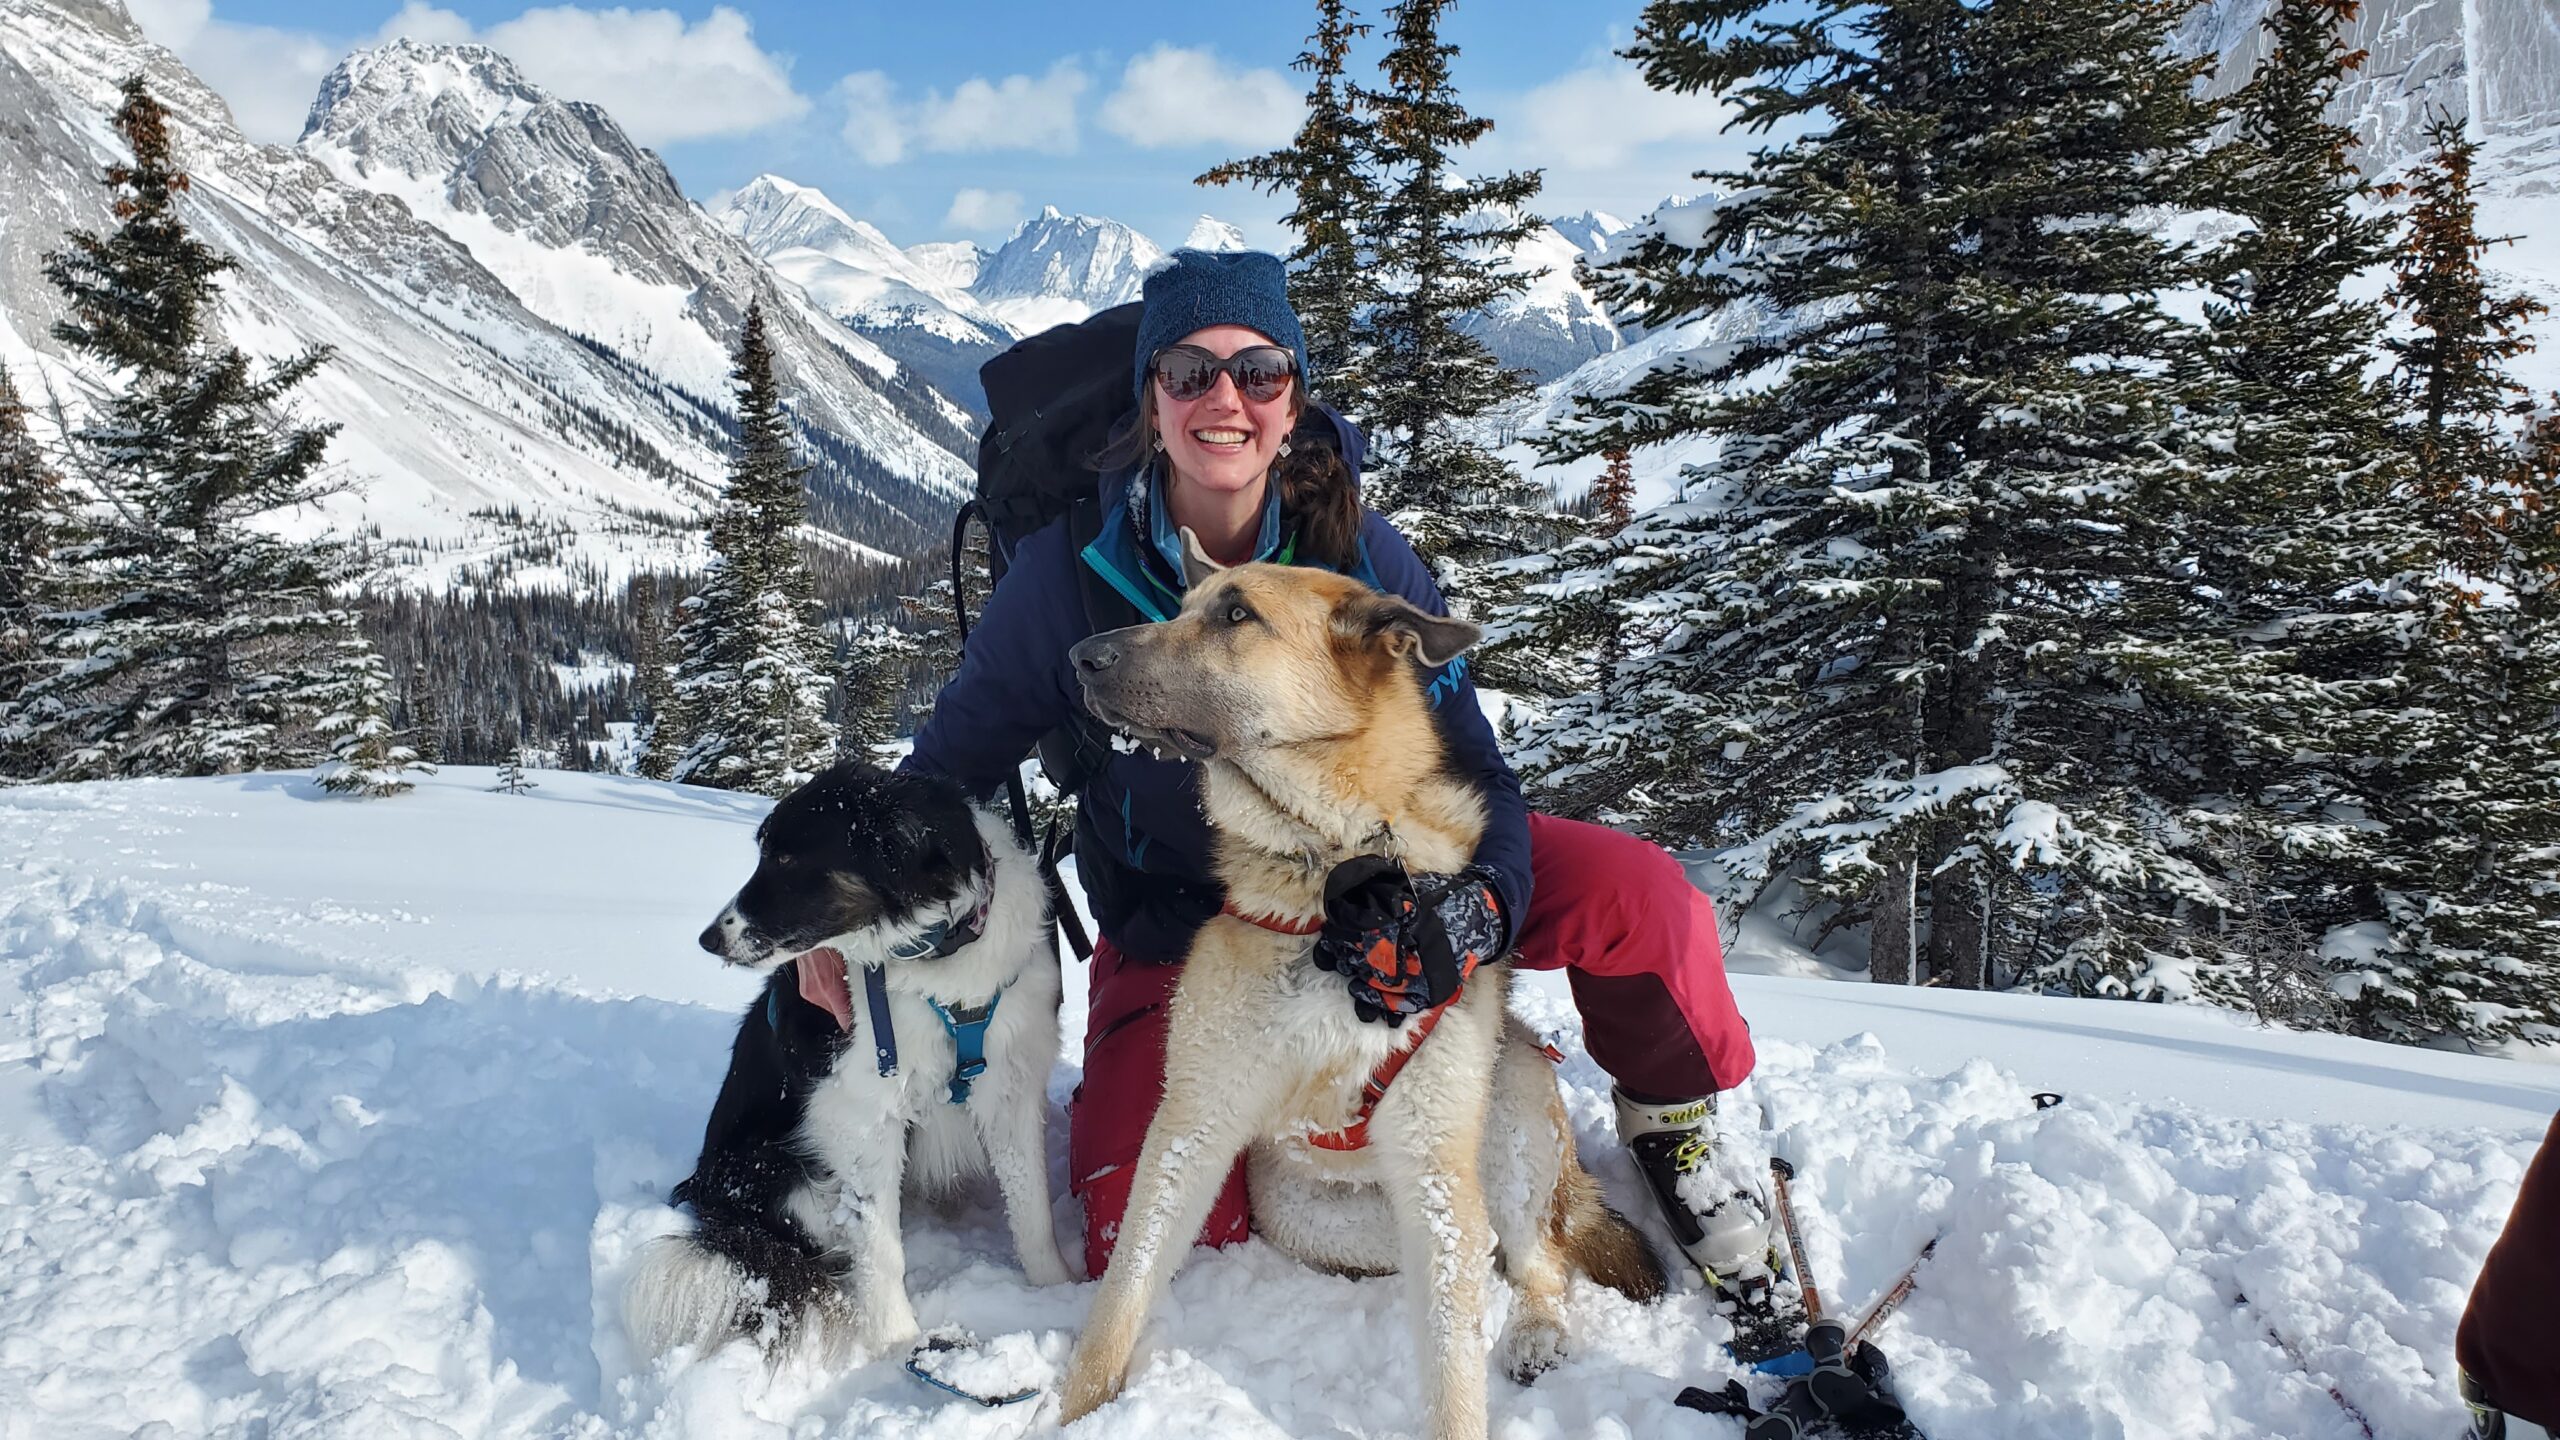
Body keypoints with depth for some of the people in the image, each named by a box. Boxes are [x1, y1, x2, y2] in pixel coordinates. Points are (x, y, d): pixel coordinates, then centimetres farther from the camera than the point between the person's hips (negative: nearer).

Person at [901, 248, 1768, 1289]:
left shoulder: (1360, 551, -12)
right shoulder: (1074, 567, -14)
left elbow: (1470, 766, -13)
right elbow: (957, 755, -3)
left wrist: (1455, 909, -35)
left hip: (1374, 877, 1)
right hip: (1177, 930, 0)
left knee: (1634, 894, -23)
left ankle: (1670, 1133, 8)